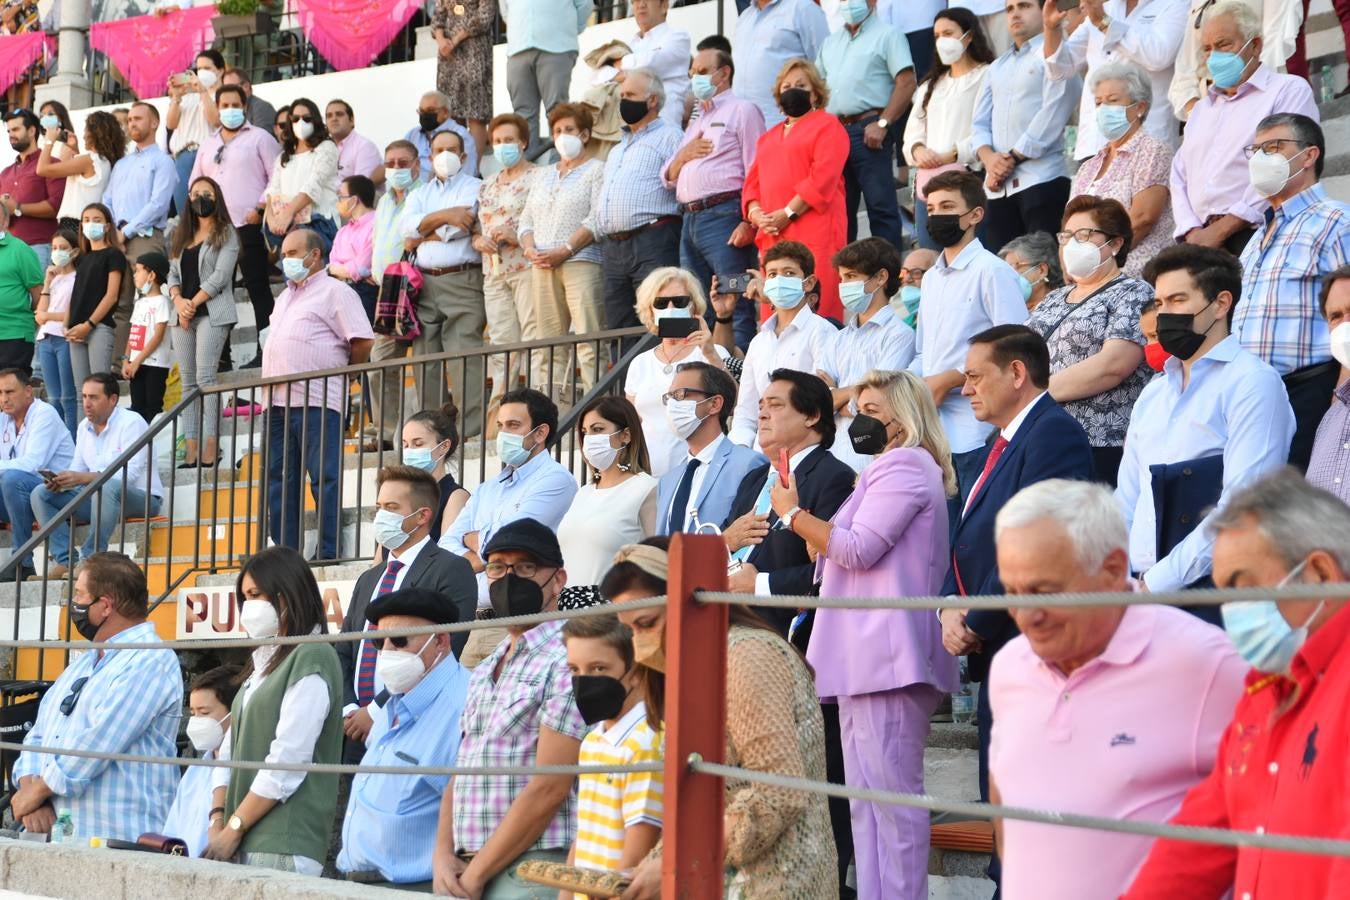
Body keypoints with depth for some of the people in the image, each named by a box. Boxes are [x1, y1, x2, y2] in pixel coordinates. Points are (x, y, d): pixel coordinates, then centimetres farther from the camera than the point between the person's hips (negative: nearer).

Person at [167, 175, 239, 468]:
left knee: (205, 378, -15)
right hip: (182, 314, 6)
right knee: (188, 381, 2)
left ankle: (209, 449, -17)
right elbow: (173, 274, 15)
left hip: (212, 314, -6)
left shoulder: (226, 234, 2)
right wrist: (179, 301, -4)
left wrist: (193, 303, -11)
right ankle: (191, 451, 0)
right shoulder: (183, 236, 21)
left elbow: (220, 276, -8)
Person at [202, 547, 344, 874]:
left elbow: (287, 762, -14)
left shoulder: (311, 660, -6)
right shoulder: (263, 663, 21)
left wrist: (234, 828, -11)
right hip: (244, 844, 7)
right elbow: (231, 751, 17)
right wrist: (218, 819, 2)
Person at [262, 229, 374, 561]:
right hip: (278, 402, 9)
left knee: (324, 480, -8)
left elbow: (362, 341, -10)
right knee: (279, 481, 7)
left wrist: (341, 373, 1)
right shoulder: (285, 297, 24)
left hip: (317, 401, -9)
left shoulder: (334, 292, -2)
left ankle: (329, 555, -8)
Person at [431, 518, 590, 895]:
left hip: (530, 870, -7)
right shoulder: (485, 670, 18)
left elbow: (548, 788, -14)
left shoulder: (566, 659, -9)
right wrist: (443, 855, 0)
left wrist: (474, 875, -11)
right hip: (466, 868, 7)